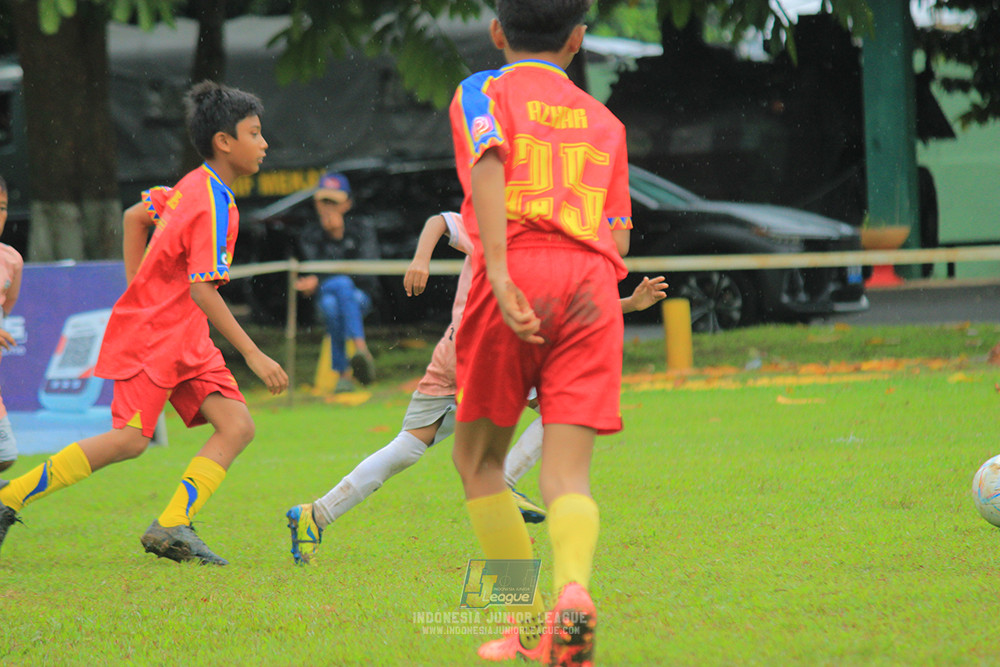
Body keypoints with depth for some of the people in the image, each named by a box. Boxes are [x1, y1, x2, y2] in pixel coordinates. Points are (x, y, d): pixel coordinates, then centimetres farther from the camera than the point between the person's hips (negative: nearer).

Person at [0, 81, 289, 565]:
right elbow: (203, 290, -26)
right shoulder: (213, 206, -19)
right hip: (151, 336, -9)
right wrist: (253, 355, -25)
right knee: (129, 439, -12)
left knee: (237, 425, -6)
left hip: (185, 341, 9)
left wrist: (139, 294, 26)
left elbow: (134, 216, 24)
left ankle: (172, 526, -12)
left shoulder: (193, 187, 10)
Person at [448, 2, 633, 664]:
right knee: (567, 475, -3)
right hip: (593, 287, 3)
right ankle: (573, 590, -32)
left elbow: (488, 162, -10)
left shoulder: (483, 92, 12)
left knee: (478, 458, 15)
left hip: (516, 277, -3)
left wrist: (499, 272, -19)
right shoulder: (605, 121, 23)